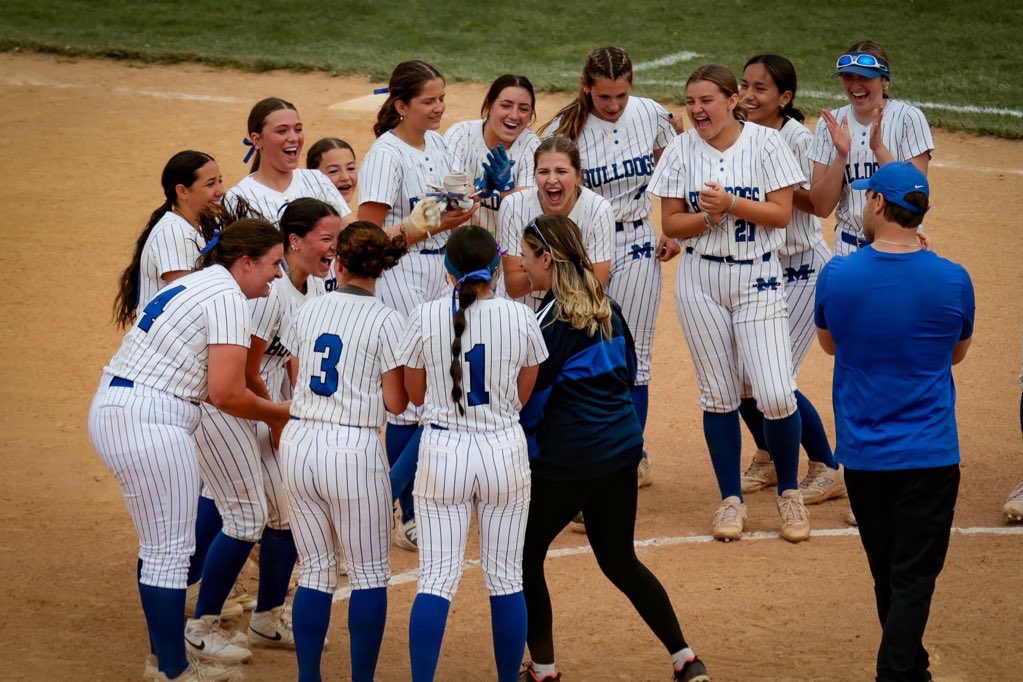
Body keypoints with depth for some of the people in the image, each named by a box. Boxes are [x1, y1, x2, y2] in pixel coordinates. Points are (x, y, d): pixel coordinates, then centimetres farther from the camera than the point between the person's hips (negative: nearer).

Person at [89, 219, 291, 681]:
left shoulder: (195, 285, 20)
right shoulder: (227, 296, -11)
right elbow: (226, 393, -16)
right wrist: (275, 414, 1)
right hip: (149, 419, -11)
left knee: (160, 543, 21)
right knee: (170, 549, -2)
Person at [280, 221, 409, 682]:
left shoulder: (308, 311, 7)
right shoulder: (385, 320, -6)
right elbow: (396, 403, -7)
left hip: (299, 443, 4)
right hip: (354, 449, -4)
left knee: (315, 573, 13)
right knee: (370, 575, 8)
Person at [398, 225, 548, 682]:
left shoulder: (426, 318, -7)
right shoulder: (521, 318, -5)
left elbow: (415, 393, 5)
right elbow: (523, 395, 6)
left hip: (442, 453, -1)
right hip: (505, 450, 1)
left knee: (436, 579, 0)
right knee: (505, 578, 10)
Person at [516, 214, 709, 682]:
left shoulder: (551, 322, -15)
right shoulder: (608, 309, 7)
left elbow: (529, 402, -12)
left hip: (566, 462, -8)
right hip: (621, 450, 8)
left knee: (525, 556, 10)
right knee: (620, 562, 17)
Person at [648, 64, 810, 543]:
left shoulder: (765, 143, -4)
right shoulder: (682, 150, 3)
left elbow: (781, 213, -7)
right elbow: (670, 223, 3)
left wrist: (731, 203, -20)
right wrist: (707, 216, -15)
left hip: (758, 277, -2)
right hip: (700, 281, 2)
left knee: (775, 395, -11)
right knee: (717, 394, 5)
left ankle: (789, 493, 10)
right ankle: (731, 499, 16)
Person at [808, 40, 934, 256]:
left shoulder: (908, 119, -7)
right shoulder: (830, 124, 2)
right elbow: (821, 208, -2)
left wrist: (879, 147, -21)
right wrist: (841, 155, -16)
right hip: (847, 246, 3)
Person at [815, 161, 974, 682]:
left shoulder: (837, 276, -9)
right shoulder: (952, 280, -10)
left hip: (862, 456, 2)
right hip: (930, 457, -2)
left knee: (888, 575, 18)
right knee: (913, 580, 1)